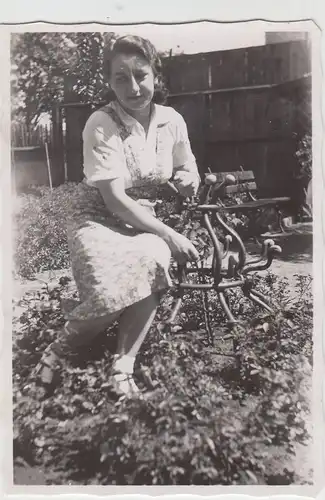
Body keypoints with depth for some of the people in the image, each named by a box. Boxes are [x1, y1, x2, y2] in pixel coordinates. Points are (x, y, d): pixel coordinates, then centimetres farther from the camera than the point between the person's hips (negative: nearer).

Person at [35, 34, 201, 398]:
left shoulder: (171, 121, -2)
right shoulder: (101, 125, -18)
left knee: (154, 263, -31)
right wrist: (170, 236, -24)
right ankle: (56, 351, 1)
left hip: (143, 219, 4)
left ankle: (122, 369, -14)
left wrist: (188, 179, -10)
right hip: (98, 218, -4)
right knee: (113, 292, -31)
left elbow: (187, 170, 16)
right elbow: (116, 200, -22)